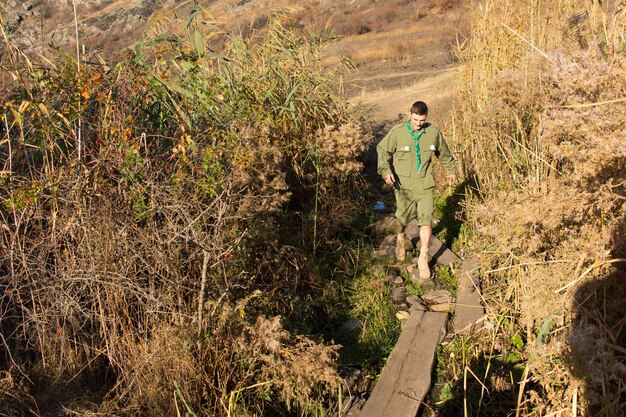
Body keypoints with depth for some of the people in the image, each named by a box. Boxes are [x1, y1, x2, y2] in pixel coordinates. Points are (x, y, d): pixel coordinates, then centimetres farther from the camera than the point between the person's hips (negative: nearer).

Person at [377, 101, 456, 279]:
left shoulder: (433, 132, -3)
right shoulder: (397, 132, -11)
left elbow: (444, 153, 14)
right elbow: (382, 150, -4)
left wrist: (451, 170, 26)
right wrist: (386, 171, -19)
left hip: (425, 185, 1)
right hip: (403, 185, -1)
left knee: (426, 221, -3)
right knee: (403, 217, 12)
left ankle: (423, 259, 10)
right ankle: (400, 238, 48)